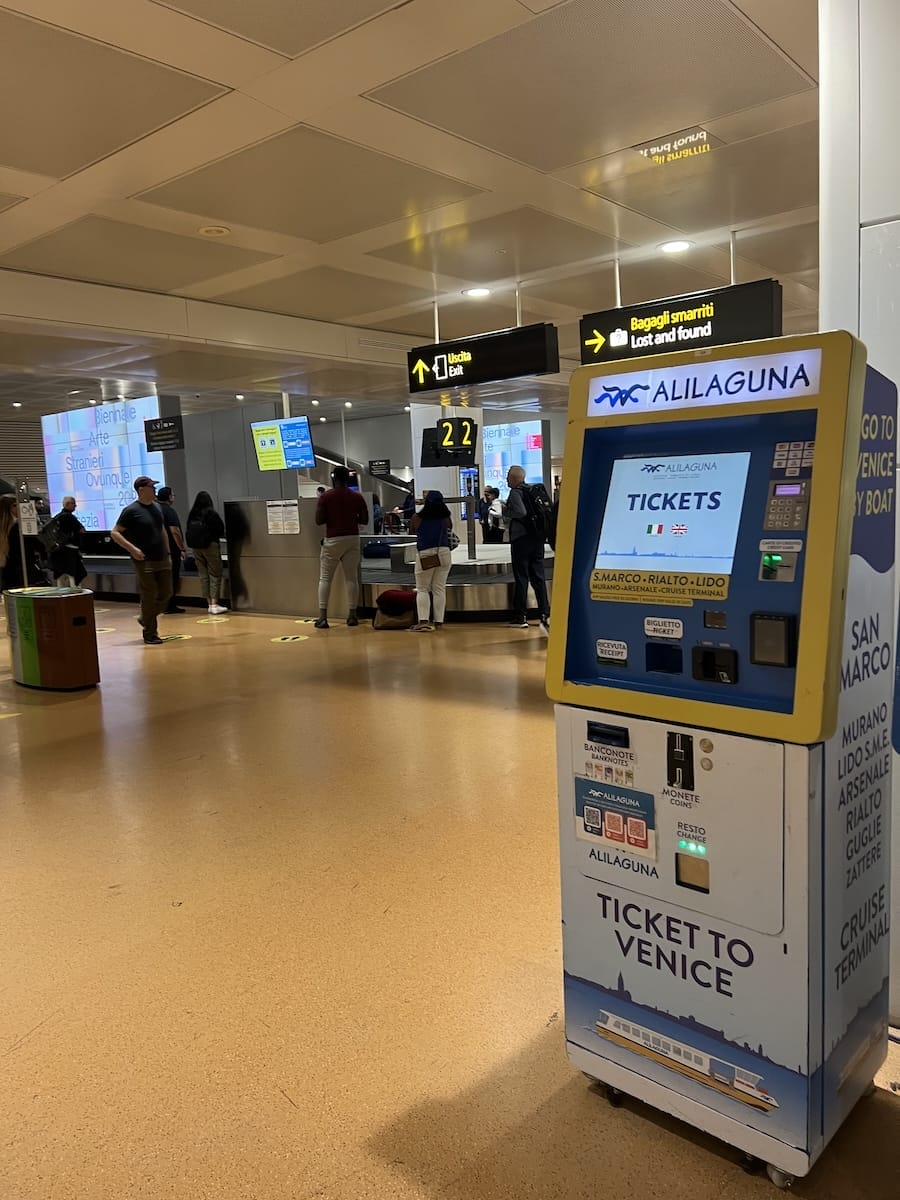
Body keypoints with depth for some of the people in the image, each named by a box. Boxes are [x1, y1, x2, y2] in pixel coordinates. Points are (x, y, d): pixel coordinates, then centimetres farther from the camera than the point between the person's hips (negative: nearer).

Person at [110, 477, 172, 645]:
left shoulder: (157, 507, 11)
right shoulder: (131, 511, -10)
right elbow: (115, 533, -9)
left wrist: (168, 553, 16)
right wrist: (132, 549, -18)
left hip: (162, 561, 7)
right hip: (145, 562, -7)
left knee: (166, 594, 8)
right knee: (149, 598, -1)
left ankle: (145, 619, 31)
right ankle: (149, 634, 11)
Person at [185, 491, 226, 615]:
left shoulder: (191, 515, 3)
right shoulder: (211, 513, -10)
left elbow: (188, 532, 5)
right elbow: (221, 529, -6)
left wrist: (194, 541, 13)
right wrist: (215, 536, 13)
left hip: (196, 547, 5)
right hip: (210, 545, -5)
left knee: (203, 575, 9)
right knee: (215, 575, -1)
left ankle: (210, 604, 12)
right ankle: (214, 604, -8)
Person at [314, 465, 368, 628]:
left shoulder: (326, 497, -5)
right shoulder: (357, 497, 2)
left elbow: (319, 520, -7)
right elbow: (364, 520, 5)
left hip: (333, 540, -2)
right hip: (352, 539, 2)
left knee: (325, 578, 3)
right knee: (351, 577, 7)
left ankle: (322, 617, -3)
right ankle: (352, 615, 7)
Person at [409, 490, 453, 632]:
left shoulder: (417, 517, -2)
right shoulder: (445, 518, 2)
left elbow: (411, 531, 15)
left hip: (424, 555, -2)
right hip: (443, 553, 2)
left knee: (422, 589, 4)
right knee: (439, 589, 6)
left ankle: (423, 621, -10)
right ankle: (438, 621, 5)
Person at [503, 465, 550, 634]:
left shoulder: (515, 492, -10)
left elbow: (521, 512, -24)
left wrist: (506, 511, -8)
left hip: (521, 538, -7)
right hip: (537, 537, 7)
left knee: (521, 578, -1)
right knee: (538, 577, 9)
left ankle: (520, 617, 3)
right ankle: (545, 614, 6)